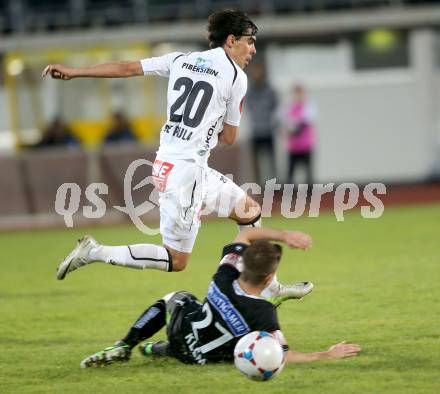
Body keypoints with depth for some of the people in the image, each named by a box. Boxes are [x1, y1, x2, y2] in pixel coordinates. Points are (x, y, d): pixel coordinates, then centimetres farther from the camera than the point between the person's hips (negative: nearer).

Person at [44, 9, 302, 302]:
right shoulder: (236, 77, -6)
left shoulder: (180, 60, 10)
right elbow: (229, 138, 1)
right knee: (176, 261, 0)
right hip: (186, 171, -8)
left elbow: (127, 68, 7)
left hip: (167, 162, 9)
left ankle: (268, 289, 29)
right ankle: (95, 252, -7)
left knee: (249, 210, 21)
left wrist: (73, 72, 11)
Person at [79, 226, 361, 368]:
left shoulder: (225, 278, -26)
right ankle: (159, 349, 36)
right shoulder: (264, 314, -37)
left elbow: (246, 235, -10)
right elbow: (281, 356, -33)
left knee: (175, 298, 34)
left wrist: (283, 235, -17)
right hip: (203, 357, -1)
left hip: (182, 330, 1)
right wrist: (327, 355, -28)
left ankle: (124, 347, 18)